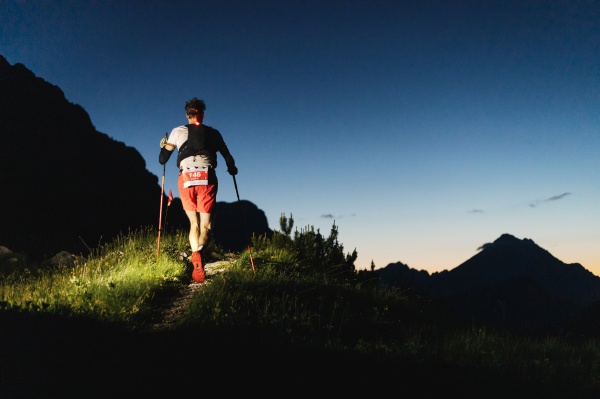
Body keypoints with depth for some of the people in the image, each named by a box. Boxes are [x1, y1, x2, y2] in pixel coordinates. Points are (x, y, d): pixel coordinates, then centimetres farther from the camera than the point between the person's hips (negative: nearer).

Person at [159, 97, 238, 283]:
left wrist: (163, 146, 37)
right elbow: (229, 159, 17)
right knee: (205, 223, 4)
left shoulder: (178, 131, 13)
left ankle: (196, 255, -9)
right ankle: (199, 251, -26)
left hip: (186, 178, 1)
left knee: (194, 222, 13)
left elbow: (162, 159, 16)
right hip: (207, 178, -1)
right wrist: (232, 169, 40)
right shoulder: (213, 133, 15)